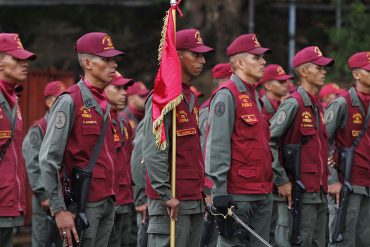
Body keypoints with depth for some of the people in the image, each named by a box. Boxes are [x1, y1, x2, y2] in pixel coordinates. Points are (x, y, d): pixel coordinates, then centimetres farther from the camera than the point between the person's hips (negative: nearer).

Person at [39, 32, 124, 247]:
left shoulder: (105, 104, 15)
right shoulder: (70, 102, -9)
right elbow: (48, 159, -13)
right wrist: (59, 209, -16)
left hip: (108, 202, 8)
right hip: (83, 203, -8)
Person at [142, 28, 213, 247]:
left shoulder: (191, 98, 17)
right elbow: (153, 152, -18)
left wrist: (201, 191, 17)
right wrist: (166, 195, -21)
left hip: (195, 202, 9)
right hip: (171, 203, -9)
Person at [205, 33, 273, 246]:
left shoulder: (254, 97, 19)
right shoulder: (227, 95, -9)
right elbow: (217, 147, -15)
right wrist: (220, 193, -19)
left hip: (262, 195, 9)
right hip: (237, 195, -9)